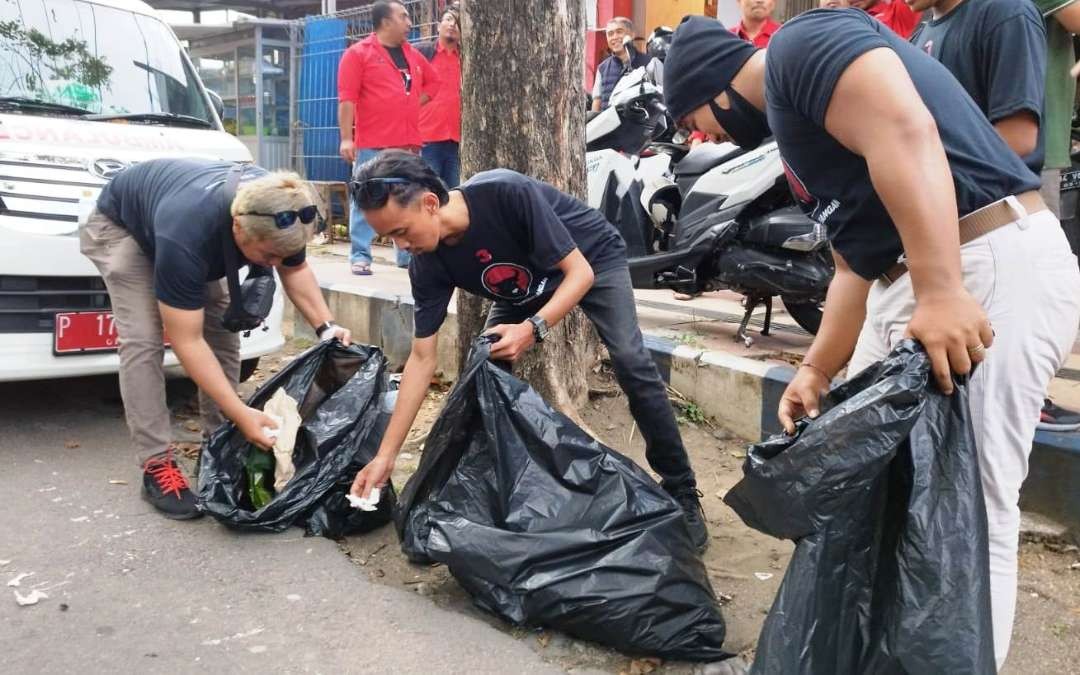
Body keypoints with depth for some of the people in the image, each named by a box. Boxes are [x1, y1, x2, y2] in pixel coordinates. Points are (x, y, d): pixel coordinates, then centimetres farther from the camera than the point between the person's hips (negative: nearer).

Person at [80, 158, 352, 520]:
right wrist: (242, 414, -41)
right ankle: (156, 465, -14)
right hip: (120, 225, -5)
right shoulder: (186, 235, -46)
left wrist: (326, 326, -25)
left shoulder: (278, 213, -31)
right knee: (143, 340, -21)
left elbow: (296, 270, -10)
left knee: (222, 331, -7)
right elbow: (186, 341, -38)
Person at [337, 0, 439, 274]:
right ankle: (360, 256, 2)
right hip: (371, 144, -6)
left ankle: (408, 254, 17)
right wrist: (346, 138, -15)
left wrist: (411, 105, 14)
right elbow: (347, 99, -9)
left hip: (409, 143, 6)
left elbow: (433, 82, 30)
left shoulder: (413, 55, 15)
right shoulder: (358, 53, -3)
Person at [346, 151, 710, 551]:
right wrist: (385, 455, -20)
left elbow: (580, 273, -31)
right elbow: (422, 358, -18)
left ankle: (681, 493, -9)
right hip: (523, 288, 5)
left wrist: (533, 329, -47)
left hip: (593, 259, -5)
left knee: (631, 363, -22)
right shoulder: (428, 265, -22)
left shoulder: (508, 194, -39)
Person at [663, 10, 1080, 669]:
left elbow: (907, 134, -24)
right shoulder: (790, 112, 22)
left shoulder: (803, 45, -5)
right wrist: (817, 372, 16)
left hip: (993, 268, -11)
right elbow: (856, 264, 21)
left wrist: (940, 293, -30)